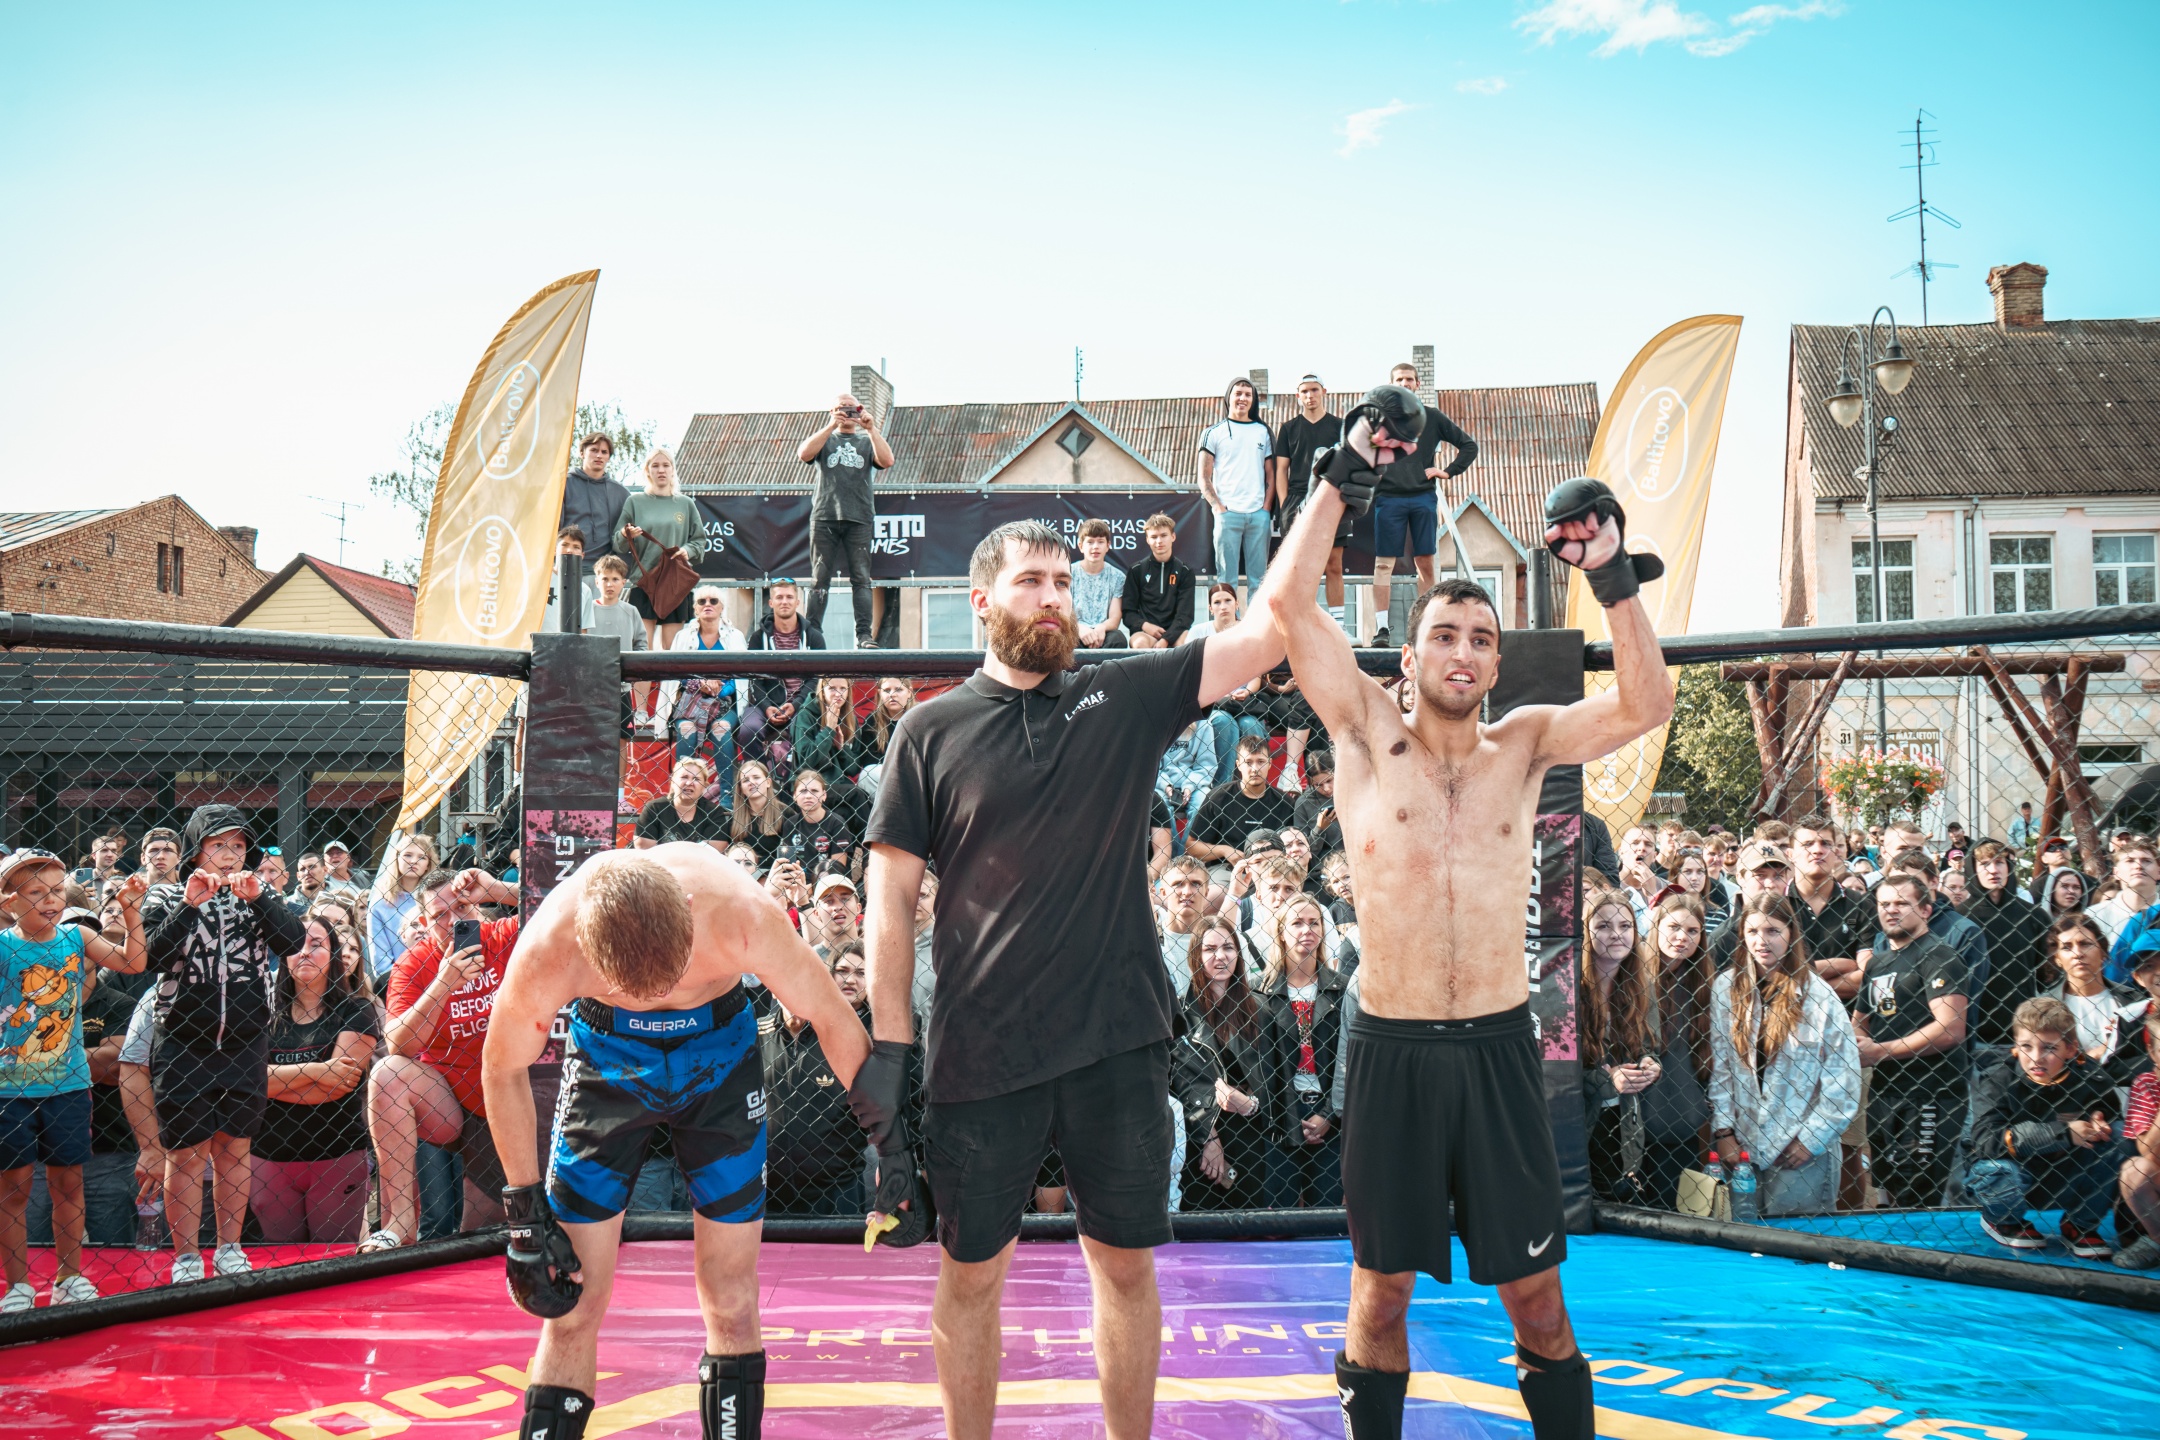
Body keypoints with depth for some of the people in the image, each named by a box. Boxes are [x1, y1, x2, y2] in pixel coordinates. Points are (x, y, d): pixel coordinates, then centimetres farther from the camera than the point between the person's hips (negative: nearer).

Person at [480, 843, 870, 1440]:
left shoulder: (740, 915, -35)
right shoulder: (545, 954, -33)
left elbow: (833, 1018, -19)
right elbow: (503, 1070, -12)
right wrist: (526, 1214, -9)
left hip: (719, 1053, 0)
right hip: (606, 1055, 0)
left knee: (731, 1304, 2)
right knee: (571, 1306, -4)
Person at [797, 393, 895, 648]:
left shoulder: (866, 442, 20)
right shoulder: (824, 439, 19)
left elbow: (887, 461, 0)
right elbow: (804, 454, -4)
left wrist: (871, 429, -8)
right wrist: (831, 426, -9)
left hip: (859, 518, 0)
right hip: (825, 517, 0)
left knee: (861, 579, -6)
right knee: (820, 578, -2)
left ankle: (864, 635, -9)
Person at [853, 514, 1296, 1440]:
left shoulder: (1127, 697, 5)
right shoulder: (932, 731, 1)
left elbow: (1270, 630, 0)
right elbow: (891, 895, 0)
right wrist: (889, 1047, -6)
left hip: (1118, 1042, 1)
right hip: (980, 1050, -1)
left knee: (1125, 1264, 11)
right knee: (970, 1273, 10)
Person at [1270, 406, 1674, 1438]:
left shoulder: (1524, 744, 5)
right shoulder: (1368, 731, -1)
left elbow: (1646, 705, -8)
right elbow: (1288, 605, -11)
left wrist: (1614, 579, -16)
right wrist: (1344, 477, -11)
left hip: (1498, 1044, 1)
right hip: (1391, 1048, -1)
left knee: (1535, 1292, 8)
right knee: (1382, 1285, 10)